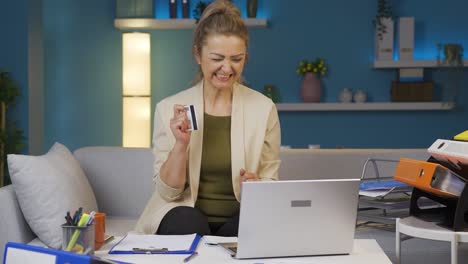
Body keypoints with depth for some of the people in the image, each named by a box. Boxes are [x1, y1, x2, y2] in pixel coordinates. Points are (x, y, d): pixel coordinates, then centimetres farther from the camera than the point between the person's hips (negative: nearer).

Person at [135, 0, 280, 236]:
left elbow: (271, 183, 7)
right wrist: (181, 143, -19)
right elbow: (168, 192, -2)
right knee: (187, 223, -35)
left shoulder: (264, 108, -1)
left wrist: (256, 186, -17)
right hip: (187, 212, -1)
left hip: (241, 217, 2)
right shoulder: (169, 109, -2)